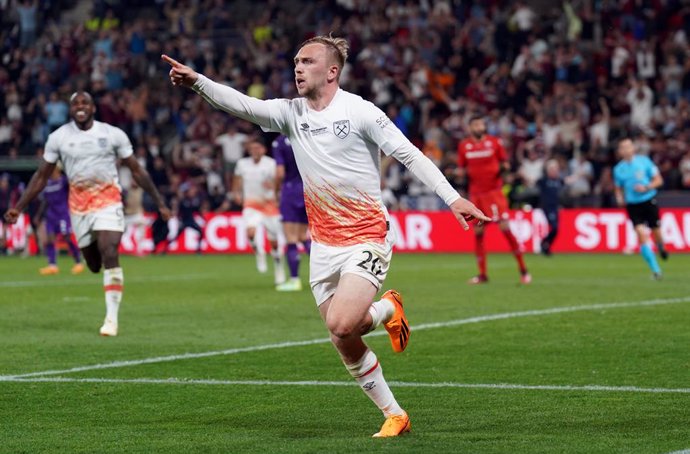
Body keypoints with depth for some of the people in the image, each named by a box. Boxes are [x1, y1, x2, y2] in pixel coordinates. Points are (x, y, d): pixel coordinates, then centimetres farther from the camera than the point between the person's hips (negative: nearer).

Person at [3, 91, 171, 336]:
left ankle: (112, 317, -14)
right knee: (94, 265, 4)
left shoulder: (113, 134, -3)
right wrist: (18, 207, 0)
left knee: (109, 255, -18)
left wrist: (160, 203, 2)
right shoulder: (58, 137, 0)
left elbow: (137, 170, 4)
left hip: (108, 201, -2)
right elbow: (42, 176, 6)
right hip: (79, 204, 2)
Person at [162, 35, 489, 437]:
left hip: (367, 238, -6)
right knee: (346, 345, 4)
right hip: (323, 244, 6)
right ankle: (395, 416, 20)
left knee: (341, 325, -24)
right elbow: (243, 105, -6)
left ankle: (388, 309, 9)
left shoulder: (359, 111, -9)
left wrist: (452, 197, -18)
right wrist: (197, 81, -22)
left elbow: (410, 154, -10)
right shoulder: (291, 113, 5)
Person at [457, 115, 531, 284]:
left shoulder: (494, 142, 1)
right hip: (475, 193, 3)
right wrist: (462, 173, -7)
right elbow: (461, 168, 14)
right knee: (478, 232, 3)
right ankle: (482, 274, 13)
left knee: (505, 228, -11)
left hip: (494, 191, -3)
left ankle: (523, 270, -3)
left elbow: (504, 162, 6)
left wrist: (504, 167, -15)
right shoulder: (463, 146, 7)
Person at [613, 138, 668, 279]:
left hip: (649, 202, 0)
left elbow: (658, 180, 1)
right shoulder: (618, 169, 4)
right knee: (641, 234, -15)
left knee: (656, 233, 2)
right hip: (632, 205, 0)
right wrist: (620, 198, -5)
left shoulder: (644, 161, -2)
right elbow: (619, 188, 17)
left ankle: (661, 247, 42)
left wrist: (646, 187, -16)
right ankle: (655, 270, -10)